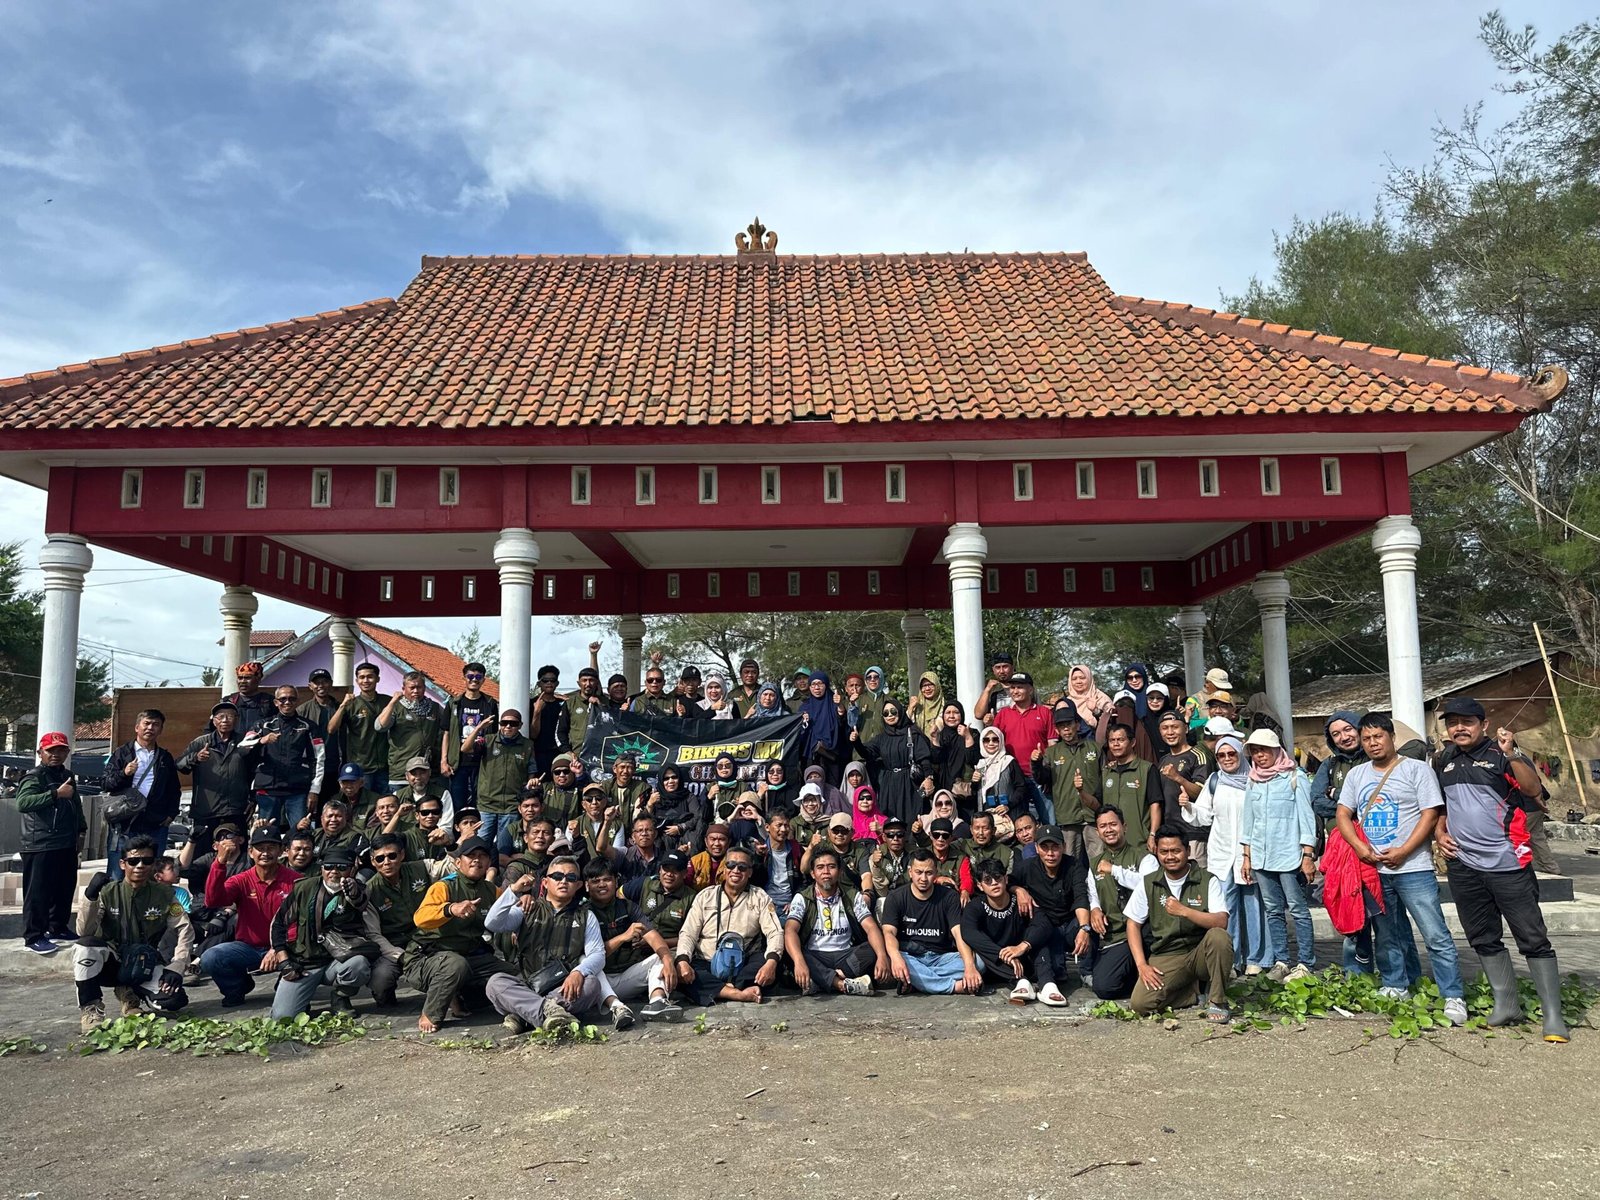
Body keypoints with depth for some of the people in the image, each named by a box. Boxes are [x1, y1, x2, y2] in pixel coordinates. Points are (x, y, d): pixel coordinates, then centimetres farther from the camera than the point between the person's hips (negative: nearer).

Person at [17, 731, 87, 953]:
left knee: (65, 889, 14)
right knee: (38, 892, -4)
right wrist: (56, 794, -32)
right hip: (40, 846, -8)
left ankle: (58, 928, 27)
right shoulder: (33, 777, -10)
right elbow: (23, 802, -29)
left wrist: (81, 829, 23)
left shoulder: (68, 775, 15)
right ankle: (34, 936, 2)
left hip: (67, 845, 8)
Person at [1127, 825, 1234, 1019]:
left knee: (1218, 936, -35)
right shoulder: (1148, 884, 3)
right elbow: (1133, 924, 7)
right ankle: (1192, 990, 6)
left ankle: (1216, 1001, -12)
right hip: (1165, 958, 2)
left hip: (1200, 953, -2)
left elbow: (1221, 922, -16)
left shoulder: (1207, 881, -3)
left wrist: (1184, 911, -27)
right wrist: (1142, 965, -3)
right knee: (1139, 1004, -22)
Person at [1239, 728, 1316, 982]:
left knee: (1298, 909, -3)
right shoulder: (1253, 782, 13)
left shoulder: (1295, 778, -2)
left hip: (1290, 855, -5)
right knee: (1273, 911, 8)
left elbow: (1306, 817, -5)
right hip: (1261, 857, 5)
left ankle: (1305, 964, 2)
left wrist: (1308, 855, -10)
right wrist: (1246, 857, 14)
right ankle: (1280, 961, 14)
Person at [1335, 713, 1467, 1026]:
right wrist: (1359, 846, -7)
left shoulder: (1417, 769, -2)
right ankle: (1394, 987, 27)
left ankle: (1453, 997, -2)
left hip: (1413, 868, -5)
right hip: (1373, 869, 5)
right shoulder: (1356, 774, 12)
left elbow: (1430, 813, -9)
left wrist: (1402, 852, -16)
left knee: (1436, 936, -7)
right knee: (1387, 935, 14)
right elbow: (1343, 814, 11)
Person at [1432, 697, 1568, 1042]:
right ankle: (1506, 1004, 24)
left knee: (1533, 938, -2)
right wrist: (1440, 831, 9)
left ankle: (1553, 1014, 3)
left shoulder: (1500, 754, -6)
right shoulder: (1443, 761, 10)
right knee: (1483, 939, 13)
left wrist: (1510, 755, -32)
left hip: (1507, 862, -6)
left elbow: (1533, 789, -21)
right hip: (1463, 864, 6)